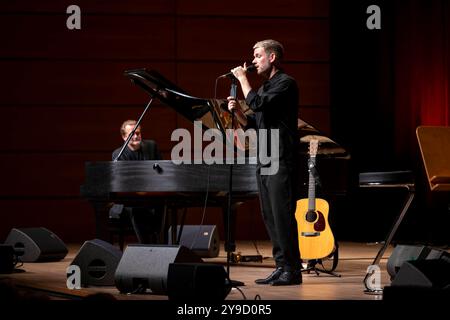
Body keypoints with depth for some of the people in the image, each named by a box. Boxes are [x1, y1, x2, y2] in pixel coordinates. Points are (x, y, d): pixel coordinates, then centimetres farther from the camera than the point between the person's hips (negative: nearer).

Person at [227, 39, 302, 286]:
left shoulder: (285, 83, -8)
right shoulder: (265, 87, 21)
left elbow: (257, 104, -21)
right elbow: (253, 124, 22)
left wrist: (242, 78, -10)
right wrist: (237, 111, 5)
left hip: (281, 161, -10)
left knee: (282, 215, -10)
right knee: (270, 217, 9)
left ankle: (292, 270, -6)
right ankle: (281, 267, 13)